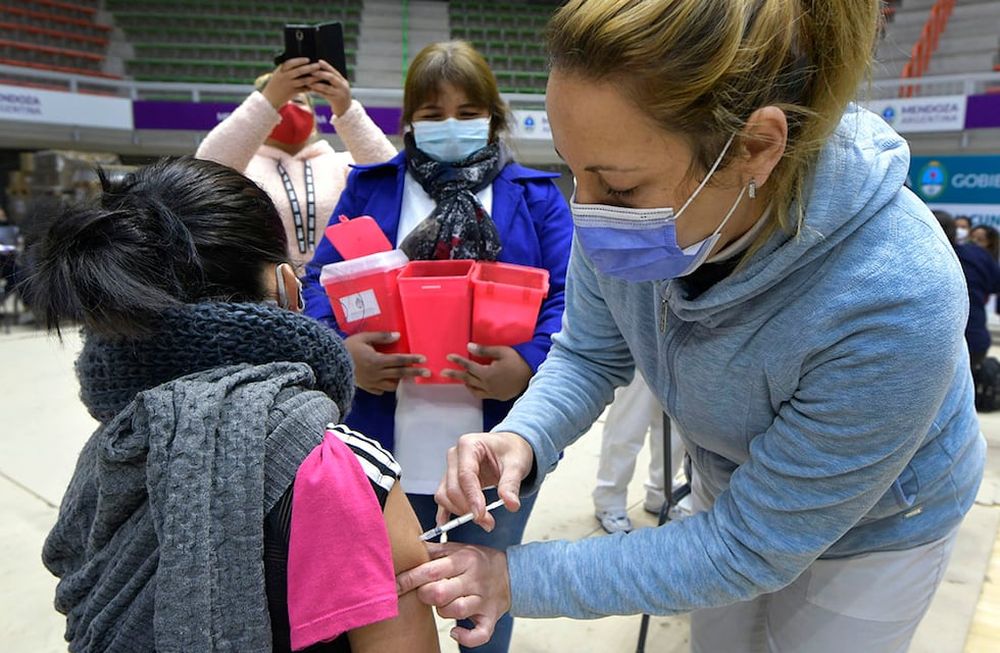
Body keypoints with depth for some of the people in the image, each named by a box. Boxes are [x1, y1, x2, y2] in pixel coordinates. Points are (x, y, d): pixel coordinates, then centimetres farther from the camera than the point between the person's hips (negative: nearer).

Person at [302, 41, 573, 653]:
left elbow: (567, 297, -5)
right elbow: (321, 281, 2)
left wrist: (529, 363, -24)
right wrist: (341, 348, -19)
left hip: (499, 448, 0)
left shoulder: (534, 195, 4)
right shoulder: (370, 187, 7)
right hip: (387, 446, 1)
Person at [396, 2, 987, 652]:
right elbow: (589, 355, -9)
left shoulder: (894, 305, -41)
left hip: (872, 530, -4)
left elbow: (751, 548, -31)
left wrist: (522, 578, -31)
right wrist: (522, 438, -31)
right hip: (730, 484, 5)